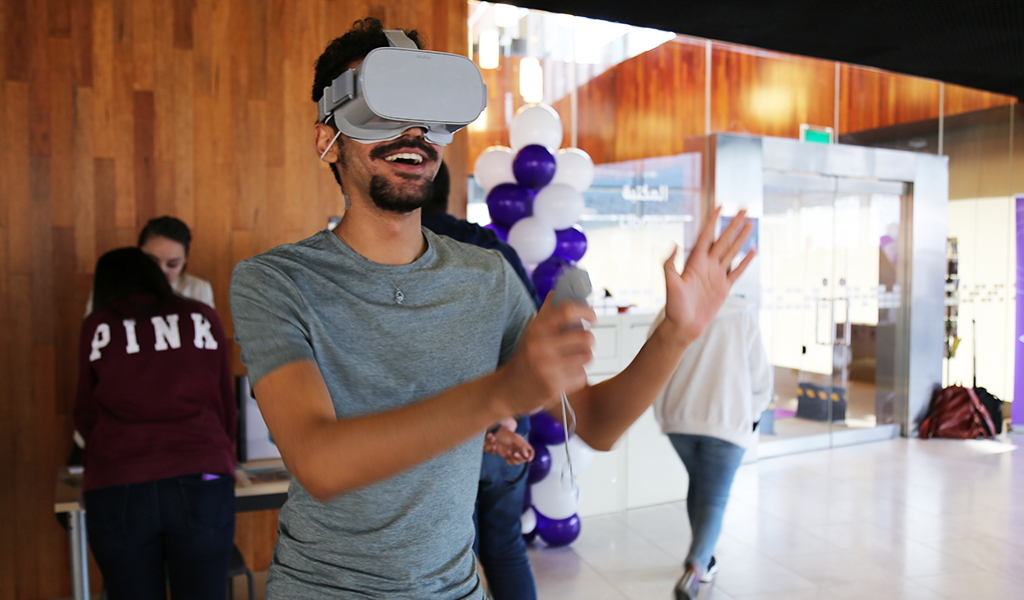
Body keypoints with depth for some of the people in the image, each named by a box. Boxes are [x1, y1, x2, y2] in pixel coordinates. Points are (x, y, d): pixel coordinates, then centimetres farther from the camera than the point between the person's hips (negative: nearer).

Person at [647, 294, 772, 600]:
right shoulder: (743, 319, -4)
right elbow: (760, 377, 1)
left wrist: (663, 411, 14)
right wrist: (753, 415, 18)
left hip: (679, 419, 3)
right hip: (728, 422, -2)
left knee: (699, 483, 25)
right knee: (714, 500, 4)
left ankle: (704, 561, 36)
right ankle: (694, 569, -17)